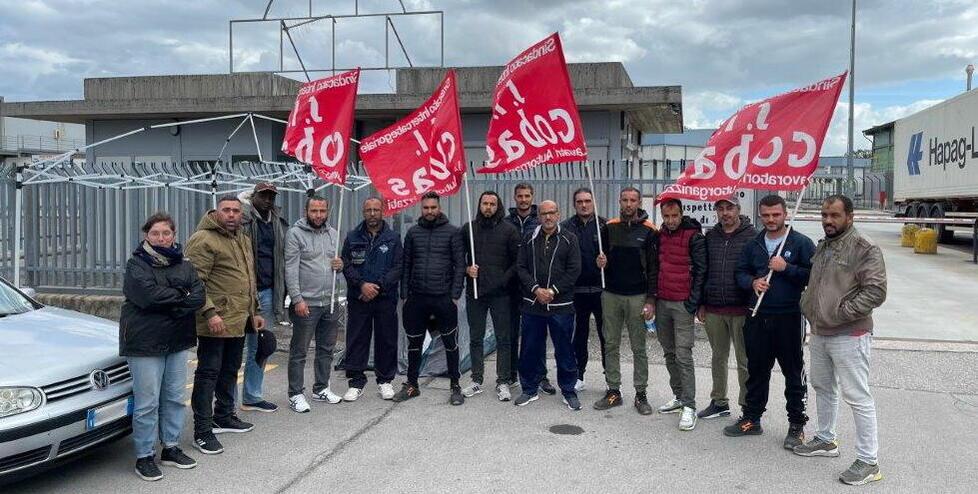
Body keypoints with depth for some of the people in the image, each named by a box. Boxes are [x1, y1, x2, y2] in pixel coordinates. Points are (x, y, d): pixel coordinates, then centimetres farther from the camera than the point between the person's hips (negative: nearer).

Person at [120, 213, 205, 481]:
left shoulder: (184, 265, 10)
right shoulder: (136, 265, -4)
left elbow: (198, 296, -3)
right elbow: (149, 296, -20)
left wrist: (169, 304, -17)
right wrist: (182, 296, -10)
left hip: (178, 341, 5)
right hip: (145, 342, -5)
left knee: (174, 398, 12)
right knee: (147, 403, -2)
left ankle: (171, 448, 25)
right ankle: (144, 457, 9)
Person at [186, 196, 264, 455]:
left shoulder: (243, 240, 17)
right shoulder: (203, 240, -12)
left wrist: (254, 311, 23)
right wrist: (210, 312, -25)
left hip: (239, 321, 9)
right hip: (215, 322, -9)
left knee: (230, 370, 19)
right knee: (208, 373, -4)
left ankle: (224, 416, 34)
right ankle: (202, 431, 3)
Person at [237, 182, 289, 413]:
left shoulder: (278, 223, 14)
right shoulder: (242, 217, -6)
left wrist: (280, 291, 11)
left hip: (267, 292, 6)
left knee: (259, 347, 13)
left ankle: (252, 397, 23)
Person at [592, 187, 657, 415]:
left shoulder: (648, 230, -2)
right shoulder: (609, 228, 7)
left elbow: (653, 267, -3)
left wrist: (650, 299, -8)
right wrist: (600, 263, -8)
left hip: (637, 296, -3)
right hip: (611, 295, 3)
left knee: (638, 347, 4)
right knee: (611, 345, 8)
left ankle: (641, 393, 13)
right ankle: (613, 391, 17)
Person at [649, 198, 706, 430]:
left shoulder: (694, 236, -8)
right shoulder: (660, 235, 11)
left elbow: (701, 272, -9)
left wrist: (693, 303, -13)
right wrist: (652, 300, 9)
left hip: (683, 304, -6)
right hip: (662, 303, 6)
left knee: (683, 355, -7)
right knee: (669, 353, 12)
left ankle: (689, 406, -2)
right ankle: (678, 396, 23)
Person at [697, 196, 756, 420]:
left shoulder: (751, 235, -4)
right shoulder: (710, 236, 10)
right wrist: (701, 304, 10)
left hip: (741, 309, -5)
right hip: (713, 309, 5)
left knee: (744, 360, 3)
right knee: (718, 357, 15)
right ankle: (719, 402, 27)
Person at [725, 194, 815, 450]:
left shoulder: (801, 243, -3)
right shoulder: (753, 244, 12)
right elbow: (741, 272, 17)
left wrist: (787, 268, -18)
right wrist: (752, 282, -3)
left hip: (789, 317, -5)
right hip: (758, 318, 5)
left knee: (793, 372, 4)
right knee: (756, 370, 14)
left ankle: (797, 424, 16)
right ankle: (751, 419, 26)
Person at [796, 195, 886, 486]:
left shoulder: (864, 249, -14)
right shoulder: (822, 246, 12)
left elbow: (876, 292, -20)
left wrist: (840, 313, -20)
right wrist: (808, 306, 10)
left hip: (849, 336, -8)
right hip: (819, 333, 9)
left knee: (857, 397, -4)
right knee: (822, 387, 20)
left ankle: (868, 462, 5)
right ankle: (825, 440, 37)